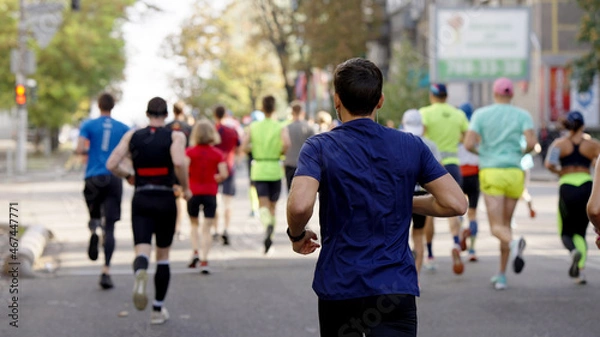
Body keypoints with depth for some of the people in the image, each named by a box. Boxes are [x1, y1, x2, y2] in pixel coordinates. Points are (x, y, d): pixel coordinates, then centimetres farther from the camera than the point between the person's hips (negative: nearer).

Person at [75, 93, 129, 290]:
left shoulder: (89, 125, 3)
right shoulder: (123, 128, 6)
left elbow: (79, 150, -8)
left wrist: (88, 151, 14)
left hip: (93, 178, 0)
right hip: (114, 178, 0)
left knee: (95, 214, 22)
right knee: (110, 226, -1)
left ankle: (94, 228, -16)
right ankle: (106, 271, -13)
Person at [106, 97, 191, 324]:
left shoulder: (132, 136, 4)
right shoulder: (175, 136, -3)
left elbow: (111, 164, -3)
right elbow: (179, 163, -22)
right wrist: (185, 188, -7)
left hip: (141, 200, 1)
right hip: (165, 200, -1)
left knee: (142, 251, -5)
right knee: (163, 256, 14)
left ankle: (140, 272, -43)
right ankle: (158, 310, 18)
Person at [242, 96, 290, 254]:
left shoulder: (253, 127, 1)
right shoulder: (280, 127, -3)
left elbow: (244, 147, -7)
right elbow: (286, 144, -20)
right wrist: (281, 152, 0)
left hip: (258, 171, 0)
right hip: (275, 169, 0)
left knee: (264, 205, -6)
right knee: (273, 205, 14)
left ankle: (268, 223, -37)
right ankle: (269, 236, 16)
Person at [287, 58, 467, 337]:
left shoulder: (319, 147, -5)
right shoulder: (411, 146, 2)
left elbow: (300, 205, -22)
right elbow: (455, 203, 0)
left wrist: (297, 235, -1)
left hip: (338, 289, 0)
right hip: (396, 289, 0)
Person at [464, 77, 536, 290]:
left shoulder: (481, 114, 1)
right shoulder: (523, 115, 4)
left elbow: (468, 145, -8)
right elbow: (532, 142, -11)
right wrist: (522, 152, 11)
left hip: (491, 173, -2)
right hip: (514, 172, 2)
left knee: (497, 228, -7)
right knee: (506, 223, 16)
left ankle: (514, 243, -44)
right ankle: (501, 276, 15)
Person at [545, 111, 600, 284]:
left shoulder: (559, 143, 3)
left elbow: (549, 164, -11)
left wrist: (558, 171, 9)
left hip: (567, 187, -1)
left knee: (566, 232, 13)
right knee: (580, 232, 15)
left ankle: (574, 251, -22)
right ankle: (580, 270, -3)